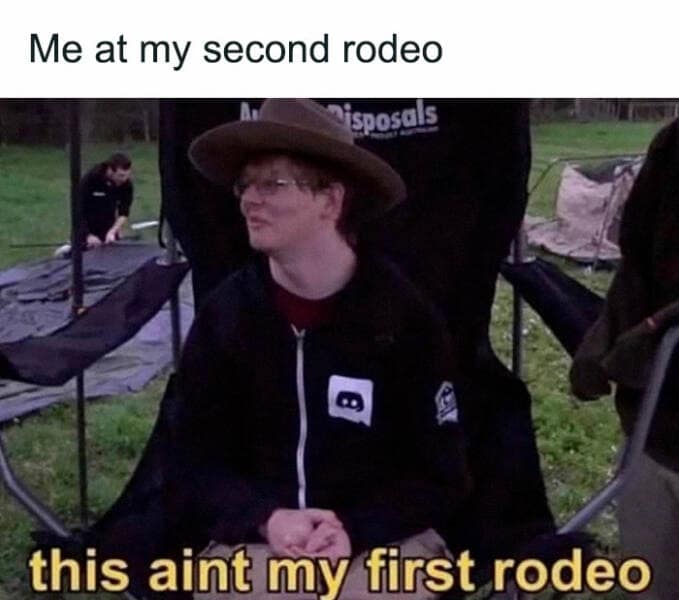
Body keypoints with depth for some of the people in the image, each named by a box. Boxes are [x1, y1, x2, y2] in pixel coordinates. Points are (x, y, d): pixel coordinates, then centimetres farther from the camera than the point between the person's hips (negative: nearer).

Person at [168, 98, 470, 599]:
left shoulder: (404, 315, -5)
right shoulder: (224, 314, 0)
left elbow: (440, 475, -1)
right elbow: (196, 464, 3)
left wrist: (356, 530, -19)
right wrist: (267, 519, -17)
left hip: (384, 538, -1)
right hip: (254, 537, 1)